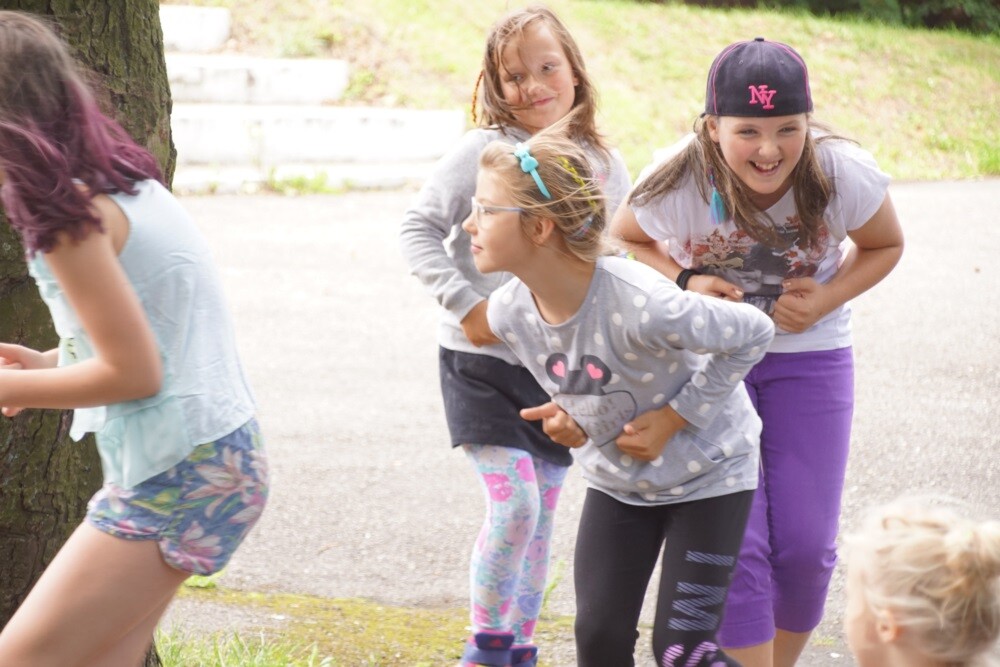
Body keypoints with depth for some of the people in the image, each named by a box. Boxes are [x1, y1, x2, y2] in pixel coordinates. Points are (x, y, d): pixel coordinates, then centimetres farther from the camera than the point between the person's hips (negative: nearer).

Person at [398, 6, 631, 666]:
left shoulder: (606, 164, 2)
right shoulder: (485, 151, -11)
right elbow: (419, 228, -8)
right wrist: (466, 306, -16)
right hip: (482, 360, -4)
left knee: (542, 513, 10)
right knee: (514, 502, -15)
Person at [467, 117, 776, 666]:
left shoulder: (639, 304, -37)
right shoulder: (508, 313, -16)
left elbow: (753, 333, -23)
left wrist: (675, 417, -21)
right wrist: (566, 413, -6)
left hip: (706, 473, -5)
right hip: (615, 480, 5)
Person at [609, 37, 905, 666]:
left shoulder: (844, 173, -25)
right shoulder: (678, 183, -26)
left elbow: (885, 246, -3)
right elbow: (626, 238, -3)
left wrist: (825, 300, -21)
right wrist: (685, 280, -22)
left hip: (810, 354, 1)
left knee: (806, 545, 2)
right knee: (735, 545, -7)